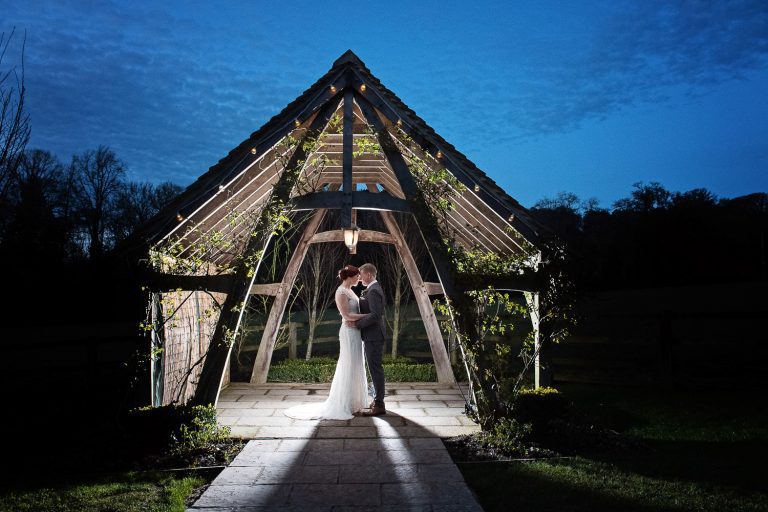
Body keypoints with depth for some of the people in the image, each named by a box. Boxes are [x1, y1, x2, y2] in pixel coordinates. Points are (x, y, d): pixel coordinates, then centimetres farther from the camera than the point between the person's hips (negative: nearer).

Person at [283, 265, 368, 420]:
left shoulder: (349, 291, 14)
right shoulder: (341, 292, -16)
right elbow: (347, 316, -20)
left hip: (355, 333, 10)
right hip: (349, 333, -10)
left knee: (355, 368, 13)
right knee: (349, 369, -4)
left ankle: (353, 403, 22)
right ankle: (345, 406, 4)